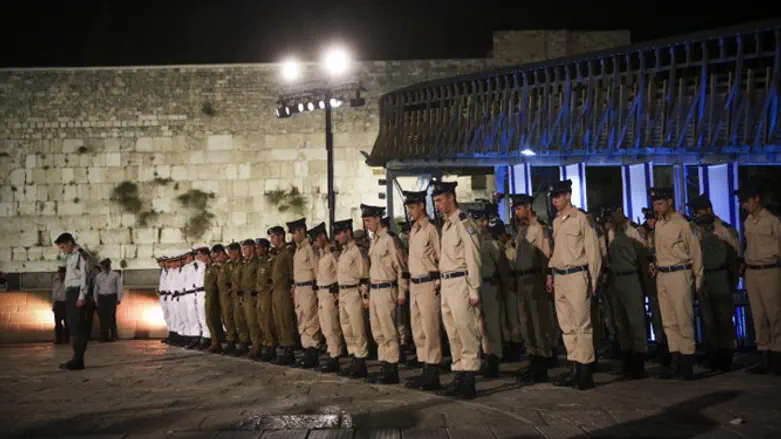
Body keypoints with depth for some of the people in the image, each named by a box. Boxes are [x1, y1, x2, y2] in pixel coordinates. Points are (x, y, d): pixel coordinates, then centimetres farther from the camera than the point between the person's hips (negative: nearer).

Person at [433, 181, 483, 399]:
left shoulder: (464, 223, -11)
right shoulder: (446, 225, 15)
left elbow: (473, 258, -14)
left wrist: (474, 291, -16)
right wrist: (442, 282, 12)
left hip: (460, 283, -9)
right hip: (446, 283, 9)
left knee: (466, 331, -6)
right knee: (452, 333, 13)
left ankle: (469, 382, -2)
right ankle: (459, 376, 20)